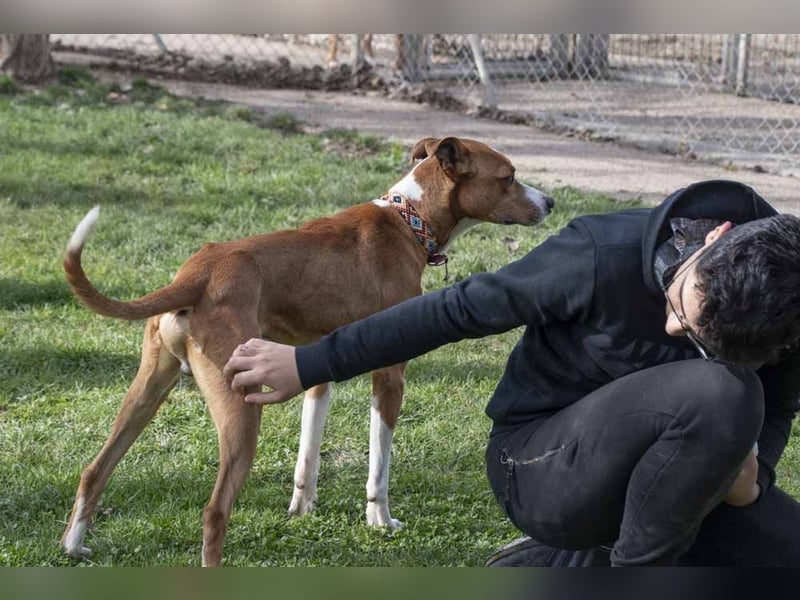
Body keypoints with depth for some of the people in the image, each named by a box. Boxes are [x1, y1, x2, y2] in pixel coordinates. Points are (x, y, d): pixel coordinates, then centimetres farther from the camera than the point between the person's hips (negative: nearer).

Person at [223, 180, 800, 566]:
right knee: (720, 394, -33)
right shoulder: (603, 254, -27)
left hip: (649, 465, 6)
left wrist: (750, 475, -21)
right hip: (539, 466, -6)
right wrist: (308, 364, -10)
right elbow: (458, 309, -16)